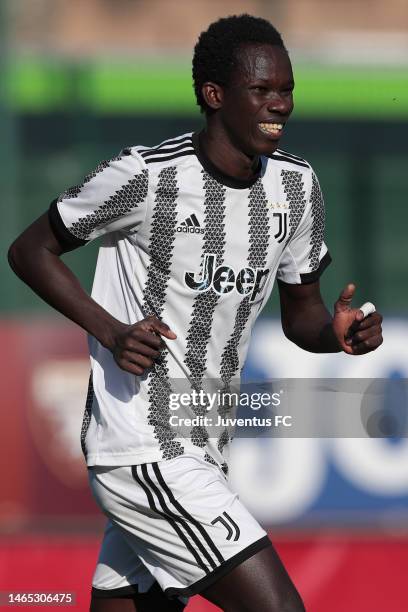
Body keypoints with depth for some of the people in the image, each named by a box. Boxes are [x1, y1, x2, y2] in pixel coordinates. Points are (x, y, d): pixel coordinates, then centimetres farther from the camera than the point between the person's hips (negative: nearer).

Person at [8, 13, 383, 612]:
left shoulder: (296, 185, 7)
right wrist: (112, 332, -17)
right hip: (141, 451, -8)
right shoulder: (146, 175, -14)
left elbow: (300, 314, 16)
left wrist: (336, 332, -8)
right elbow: (30, 250, -3)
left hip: (202, 451, 8)